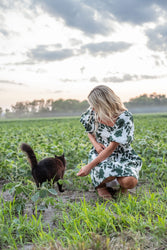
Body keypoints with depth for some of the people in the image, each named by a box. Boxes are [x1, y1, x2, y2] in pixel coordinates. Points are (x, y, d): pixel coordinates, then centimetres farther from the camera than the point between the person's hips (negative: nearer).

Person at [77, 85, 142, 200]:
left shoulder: (125, 118, -22)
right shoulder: (93, 112, -7)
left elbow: (111, 148, -23)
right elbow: (89, 131, 15)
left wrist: (89, 166, -24)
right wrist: (95, 143, -9)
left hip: (122, 155, -1)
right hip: (100, 153, 2)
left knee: (130, 182, -30)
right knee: (108, 173, -35)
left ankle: (121, 183, 8)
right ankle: (100, 184, 2)